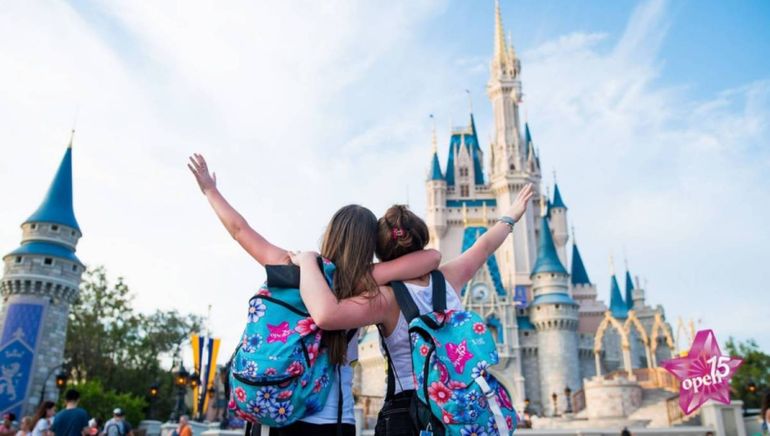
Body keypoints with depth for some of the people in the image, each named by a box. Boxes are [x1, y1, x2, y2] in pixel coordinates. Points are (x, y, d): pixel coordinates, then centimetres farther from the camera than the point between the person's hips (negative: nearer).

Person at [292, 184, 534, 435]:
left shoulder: (387, 298, -16)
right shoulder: (447, 279, -1)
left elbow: (326, 315, -33)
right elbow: (483, 247, 18)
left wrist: (307, 260, -17)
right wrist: (510, 217, 37)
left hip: (407, 413, -4)